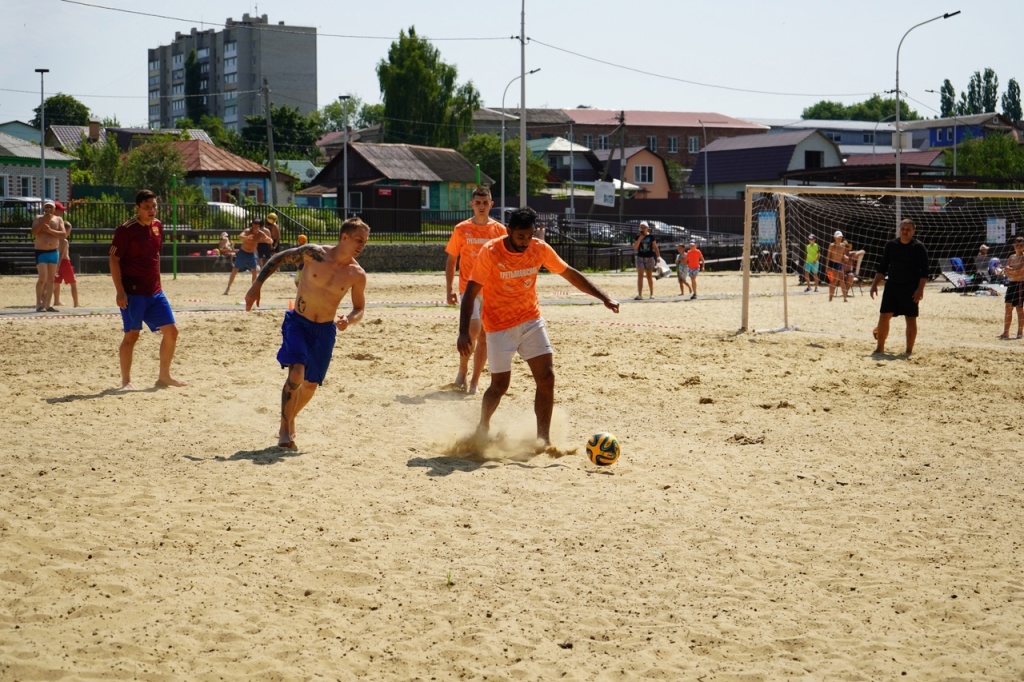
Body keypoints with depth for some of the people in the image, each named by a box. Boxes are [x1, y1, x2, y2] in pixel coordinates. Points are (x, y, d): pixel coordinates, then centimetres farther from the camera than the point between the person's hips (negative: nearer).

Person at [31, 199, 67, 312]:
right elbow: (34, 232, -14)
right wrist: (43, 221, -19)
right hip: (41, 252, -4)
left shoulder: (58, 219, 7)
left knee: (51, 279, 5)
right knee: (43, 278, -15)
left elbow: (64, 234, -6)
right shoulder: (38, 218, 1)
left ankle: (47, 304, 9)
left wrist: (50, 230, -17)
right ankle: (39, 304, -9)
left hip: (54, 252, 4)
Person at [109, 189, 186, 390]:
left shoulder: (158, 226, 10)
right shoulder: (126, 229, -11)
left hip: (154, 292, 7)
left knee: (171, 331, 5)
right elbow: (114, 259, -12)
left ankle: (164, 376, 16)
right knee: (132, 335, -2)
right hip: (132, 292, -7)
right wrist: (119, 290, -18)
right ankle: (126, 381, 9)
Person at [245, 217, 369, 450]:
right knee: (296, 373, -22)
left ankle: (289, 420, 39)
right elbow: (278, 258, 0)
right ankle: (285, 430, -9)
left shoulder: (357, 275, -7)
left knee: (310, 384, 11)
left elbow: (359, 309, 5)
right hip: (297, 323, -3)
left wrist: (348, 320, -18)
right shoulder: (314, 253, -13)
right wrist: (256, 286, -5)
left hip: (325, 330, 3)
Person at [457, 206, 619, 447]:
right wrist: (463, 333, -24)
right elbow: (471, 292, -16)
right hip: (500, 326, -4)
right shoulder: (490, 252, -18)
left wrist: (603, 297, -2)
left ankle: (544, 439, 1)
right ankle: (482, 429, 28)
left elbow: (570, 274, 4)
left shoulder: (540, 249, -7)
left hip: (532, 321, 4)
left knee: (547, 378, -7)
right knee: (500, 385, 1)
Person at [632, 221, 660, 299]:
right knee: (640, 276, -8)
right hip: (640, 257, 0)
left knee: (649, 276, 7)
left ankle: (652, 294, 18)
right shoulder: (638, 237, 3)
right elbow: (635, 247, -6)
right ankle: (640, 295, -12)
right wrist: (640, 239, -14)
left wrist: (658, 257, -6)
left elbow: (655, 247, 2)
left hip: (649, 257, 0)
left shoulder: (651, 236, 1)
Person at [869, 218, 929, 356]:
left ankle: (909, 350, 9)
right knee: (884, 316, 0)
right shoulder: (891, 245, 6)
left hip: (910, 289, -3)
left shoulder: (919, 247, -5)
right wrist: (875, 284, 6)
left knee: (911, 319, 1)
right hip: (891, 286, 3)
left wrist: (920, 289, -18)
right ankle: (880, 347, 11)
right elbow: (882, 267, 12)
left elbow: (924, 271, -8)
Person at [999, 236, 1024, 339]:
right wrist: (1013, 271, -11)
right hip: (1011, 283, 7)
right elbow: (1006, 271, 6)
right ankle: (1006, 332, 5)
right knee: (1008, 308, 4)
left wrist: (1009, 269, -7)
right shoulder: (1012, 257, 14)